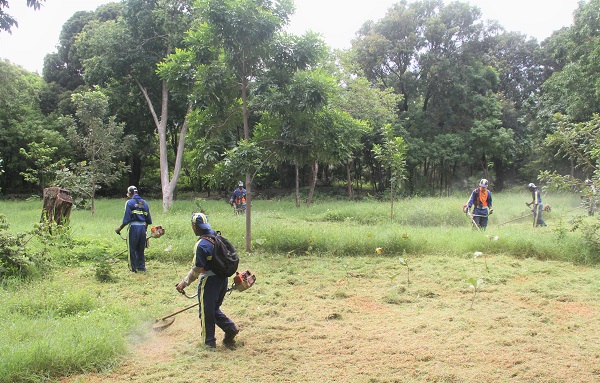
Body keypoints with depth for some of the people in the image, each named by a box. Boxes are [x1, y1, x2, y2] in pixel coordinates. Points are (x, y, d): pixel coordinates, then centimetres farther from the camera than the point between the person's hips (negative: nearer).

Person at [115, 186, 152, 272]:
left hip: (134, 227, -5)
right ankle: (141, 267, 16)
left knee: (132, 249, 3)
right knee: (141, 249, 14)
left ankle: (133, 269, 5)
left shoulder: (129, 203, -4)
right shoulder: (144, 203, 12)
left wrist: (119, 229, -1)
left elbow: (126, 219, -10)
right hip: (143, 227, 5)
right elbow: (148, 220, 12)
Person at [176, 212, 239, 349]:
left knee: (206, 312, 9)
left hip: (209, 281, -8)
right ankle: (230, 328, 9)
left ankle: (209, 341, 19)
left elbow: (197, 269, -20)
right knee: (214, 309, 23)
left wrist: (184, 283, -10)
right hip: (223, 279, 8)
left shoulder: (202, 245, -21)